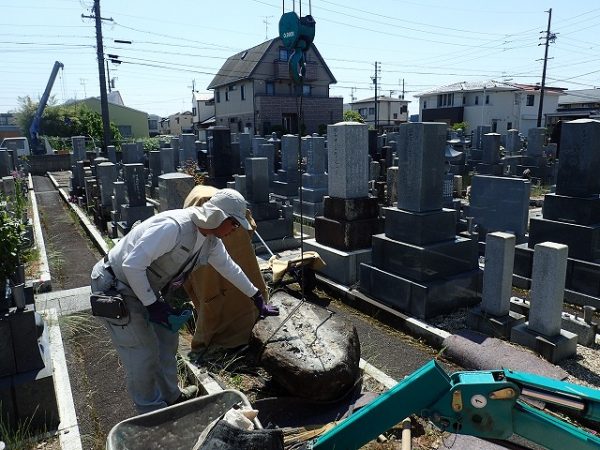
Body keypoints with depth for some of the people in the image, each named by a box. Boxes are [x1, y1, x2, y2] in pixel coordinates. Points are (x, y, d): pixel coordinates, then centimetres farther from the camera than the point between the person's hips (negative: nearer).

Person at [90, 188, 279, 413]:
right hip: (113, 287, -9)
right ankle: (151, 410, 21)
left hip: (143, 288, 9)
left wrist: (257, 298, 19)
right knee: (143, 351, -1)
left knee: (167, 338, 15)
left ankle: (171, 395, 35)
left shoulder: (210, 241, -4)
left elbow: (230, 268, 11)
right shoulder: (173, 226, -33)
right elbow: (132, 264, -33)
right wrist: (152, 304, -23)